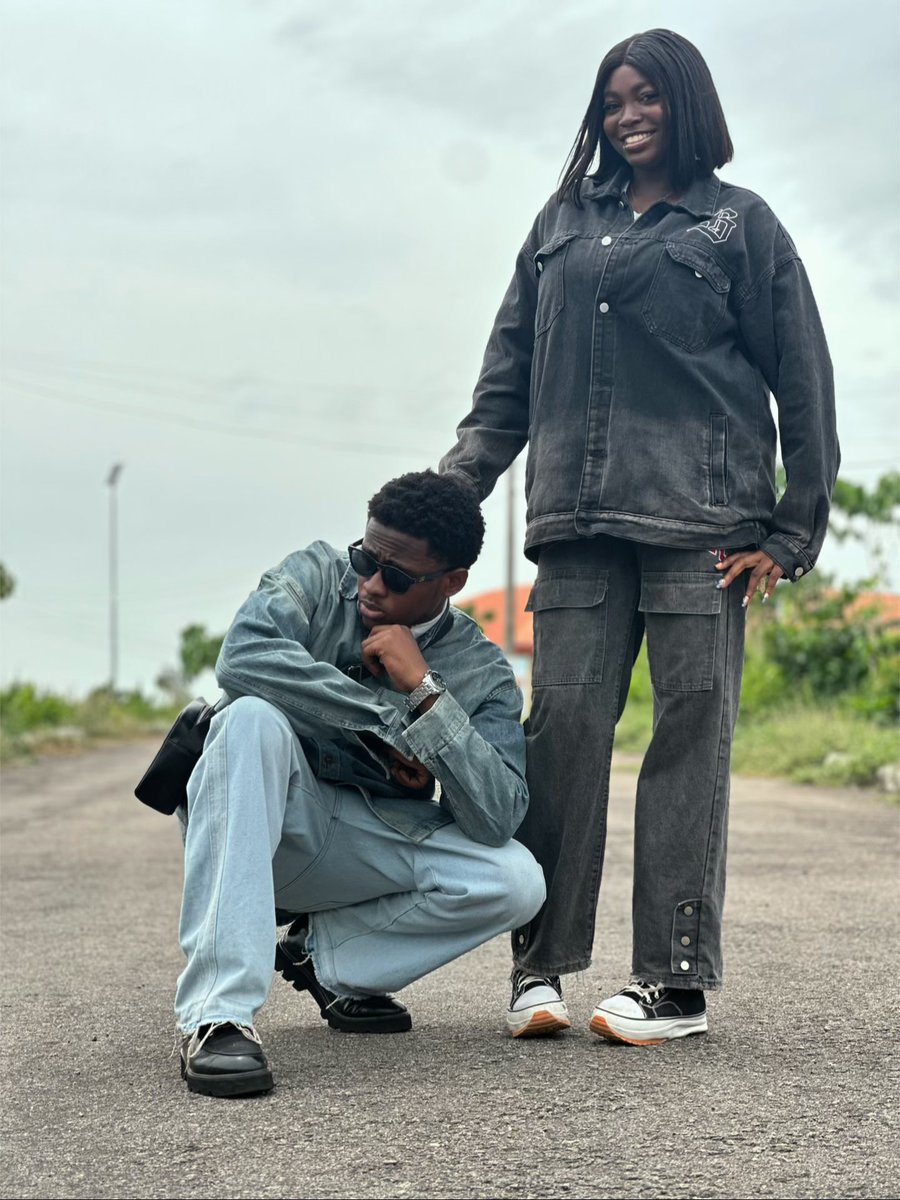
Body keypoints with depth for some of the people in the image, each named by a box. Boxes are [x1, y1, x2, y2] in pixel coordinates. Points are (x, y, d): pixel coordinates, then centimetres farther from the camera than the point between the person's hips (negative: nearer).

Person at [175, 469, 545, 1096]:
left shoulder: (483, 674, -5)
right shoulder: (319, 575, -6)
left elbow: (497, 819, -18)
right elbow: (244, 656, -28)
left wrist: (423, 691, -26)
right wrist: (385, 724, -24)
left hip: (362, 846, 2)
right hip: (258, 817, -2)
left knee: (516, 881, -22)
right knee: (254, 718, -35)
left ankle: (325, 956, 3)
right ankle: (218, 1015, -40)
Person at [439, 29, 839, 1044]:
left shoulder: (739, 224, 10)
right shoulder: (564, 221, 20)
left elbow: (803, 381, 7)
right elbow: (510, 372, 18)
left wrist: (790, 532, 0)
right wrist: (458, 481, 5)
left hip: (699, 520, -3)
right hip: (578, 517, 3)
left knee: (690, 736, -4)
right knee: (563, 722, -5)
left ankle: (678, 978, 0)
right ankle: (539, 962, 1)